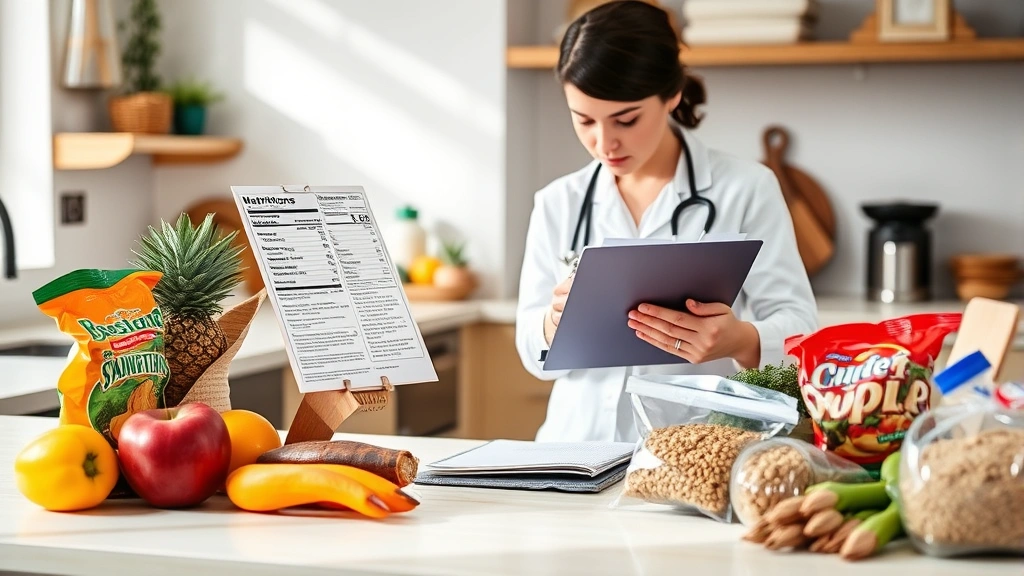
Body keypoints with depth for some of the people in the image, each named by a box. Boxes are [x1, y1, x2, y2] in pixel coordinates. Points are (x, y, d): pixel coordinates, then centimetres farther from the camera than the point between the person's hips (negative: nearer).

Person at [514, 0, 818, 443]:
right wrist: (556, 322, -14)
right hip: (579, 445, 3)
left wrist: (738, 341, -26)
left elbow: (799, 328, -4)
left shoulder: (745, 189, 0)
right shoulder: (557, 203, 10)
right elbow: (534, 354, 10)